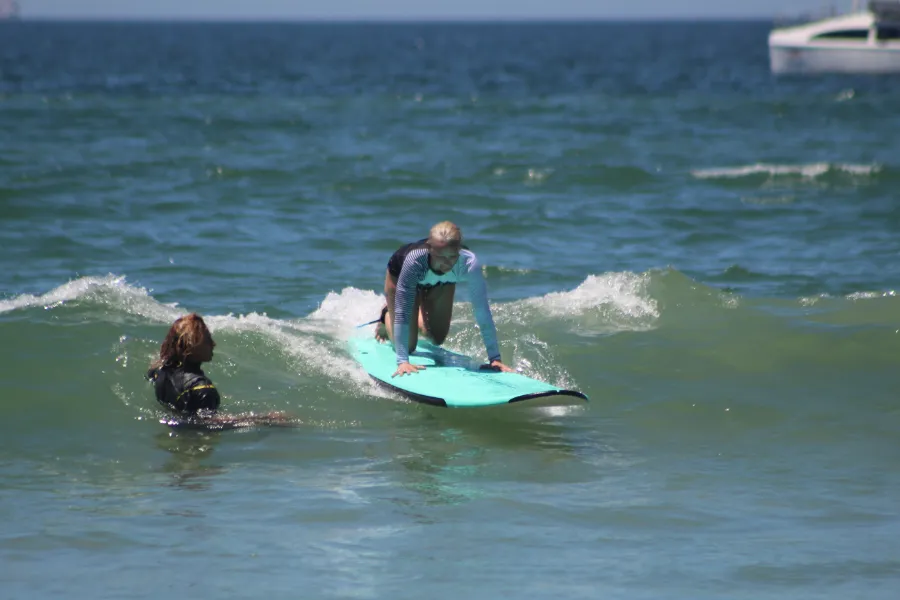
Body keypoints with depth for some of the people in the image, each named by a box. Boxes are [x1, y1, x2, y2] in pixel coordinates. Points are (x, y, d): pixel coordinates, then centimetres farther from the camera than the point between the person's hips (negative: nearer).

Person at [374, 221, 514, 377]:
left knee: (437, 339, 9)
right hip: (400, 275, -2)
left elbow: (482, 311, -40)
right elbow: (402, 312, -47)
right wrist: (403, 361, -52)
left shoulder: (469, 263, -44)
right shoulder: (414, 260, -48)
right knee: (408, 345, -2)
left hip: (442, 282, 2)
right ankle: (387, 315, 30)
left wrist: (495, 358, -43)